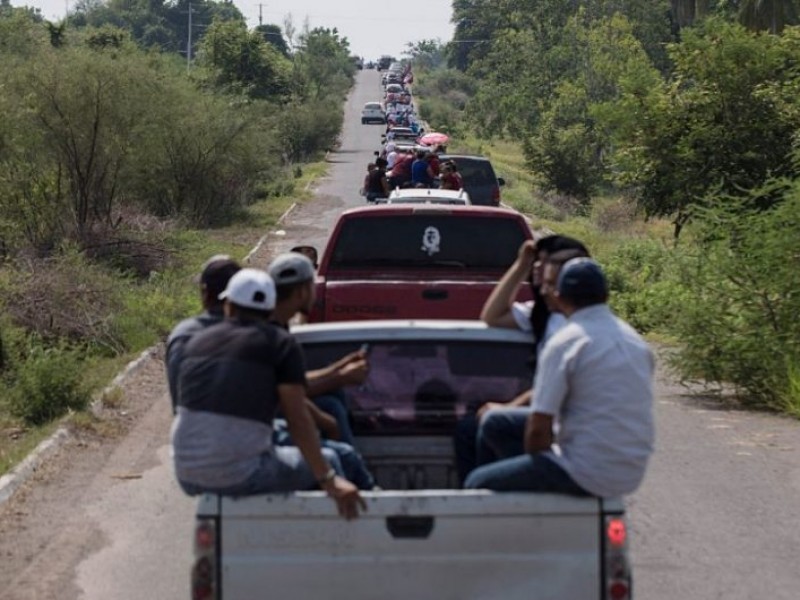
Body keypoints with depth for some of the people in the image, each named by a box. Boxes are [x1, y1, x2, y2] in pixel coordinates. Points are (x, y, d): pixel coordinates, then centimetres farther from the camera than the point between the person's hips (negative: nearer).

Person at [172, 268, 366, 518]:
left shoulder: (196, 342, 12)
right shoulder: (281, 344, -3)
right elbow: (298, 419, -12)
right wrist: (329, 479, -12)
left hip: (188, 476, 6)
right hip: (240, 476, -6)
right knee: (327, 460, 17)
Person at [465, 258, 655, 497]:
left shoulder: (565, 343, -13)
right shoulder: (636, 341, 10)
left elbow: (538, 429, -15)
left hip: (588, 476, -8)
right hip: (632, 476, 8)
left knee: (478, 482, 4)